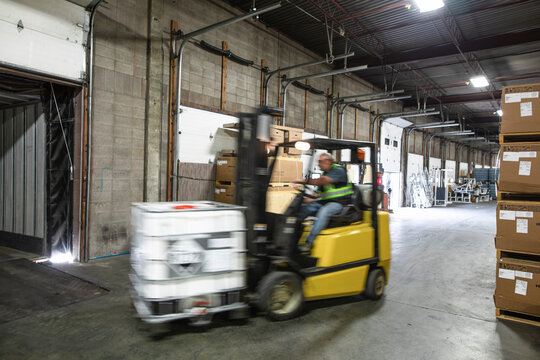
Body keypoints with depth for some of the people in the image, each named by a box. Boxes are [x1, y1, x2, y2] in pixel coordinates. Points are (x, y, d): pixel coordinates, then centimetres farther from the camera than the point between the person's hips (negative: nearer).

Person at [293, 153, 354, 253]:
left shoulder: (338, 170, -9)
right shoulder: (324, 173, 15)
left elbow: (324, 181, -25)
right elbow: (320, 192, 13)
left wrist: (305, 181, -28)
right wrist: (311, 198, -6)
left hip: (339, 203, -8)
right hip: (325, 202, 8)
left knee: (323, 211, -35)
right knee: (303, 208, -8)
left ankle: (309, 243, -34)